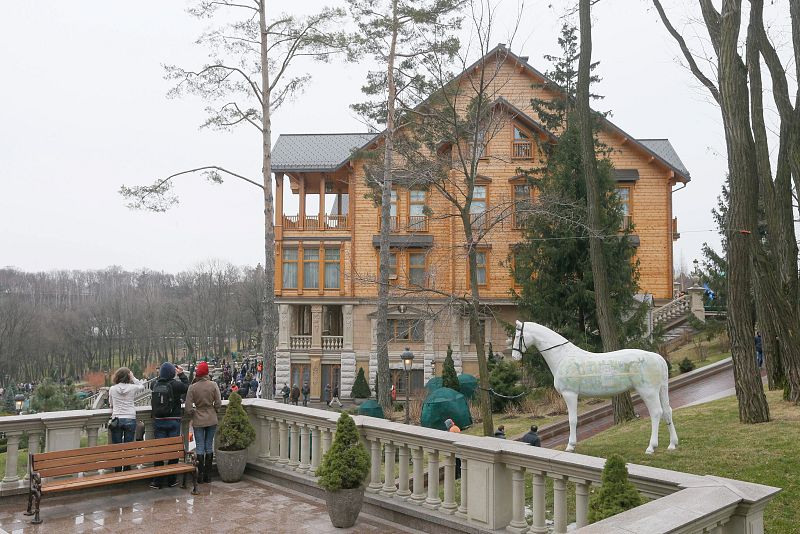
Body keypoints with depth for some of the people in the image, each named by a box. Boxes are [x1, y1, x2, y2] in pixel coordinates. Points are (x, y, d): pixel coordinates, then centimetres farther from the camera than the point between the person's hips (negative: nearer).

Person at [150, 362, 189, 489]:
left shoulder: (156, 385, -2)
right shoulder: (175, 384, -13)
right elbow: (187, 387, 2)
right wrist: (181, 374, 10)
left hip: (158, 421, 3)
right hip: (173, 421, -3)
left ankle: (157, 481, 10)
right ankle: (171, 480, 13)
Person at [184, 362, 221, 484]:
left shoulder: (192, 387, -11)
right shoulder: (213, 385, -7)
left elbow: (188, 408, -10)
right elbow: (218, 403, -6)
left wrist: (192, 415, 10)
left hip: (198, 421, -2)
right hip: (212, 420, 2)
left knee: (200, 447, 6)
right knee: (209, 446, 10)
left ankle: (200, 475, 7)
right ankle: (207, 475, 15)